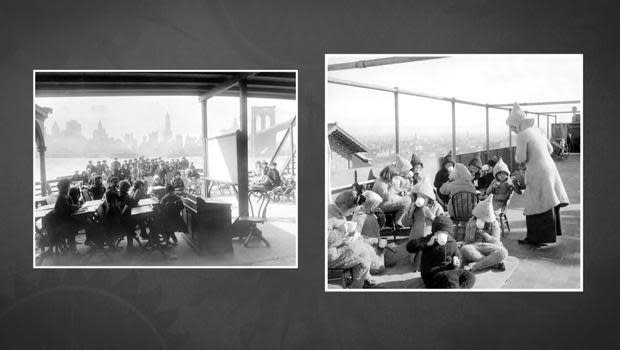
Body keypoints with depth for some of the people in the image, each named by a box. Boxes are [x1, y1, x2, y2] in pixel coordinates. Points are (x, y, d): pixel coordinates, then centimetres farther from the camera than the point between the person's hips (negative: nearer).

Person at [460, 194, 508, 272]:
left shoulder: (494, 223, 3)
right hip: (475, 249, 0)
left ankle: (476, 267, -31)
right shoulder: (471, 222, 4)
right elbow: (467, 242, -1)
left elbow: (496, 242, -6)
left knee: (503, 252, -35)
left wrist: (483, 233, -19)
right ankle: (494, 263, -30)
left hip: (491, 249, 0)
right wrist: (473, 228, -17)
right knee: (464, 249, -36)